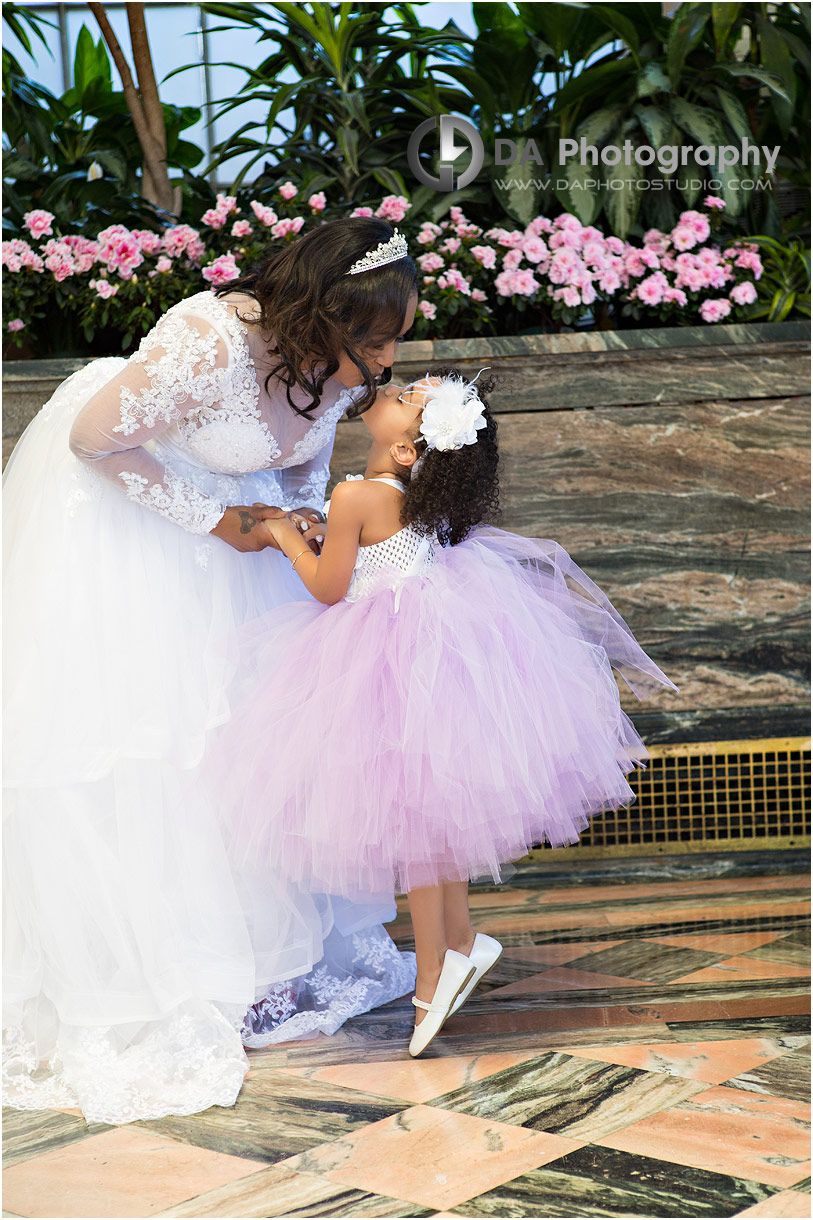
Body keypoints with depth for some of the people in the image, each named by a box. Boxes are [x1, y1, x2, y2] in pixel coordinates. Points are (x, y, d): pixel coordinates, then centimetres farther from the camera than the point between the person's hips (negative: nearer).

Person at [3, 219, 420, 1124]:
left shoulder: (341, 360, -14)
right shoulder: (209, 344, -36)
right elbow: (92, 437, -26)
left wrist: (304, 519, -12)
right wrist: (213, 521, -22)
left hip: (224, 501, 7)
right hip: (113, 496, -6)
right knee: (125, 726, -7)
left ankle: (276, 949, 14)